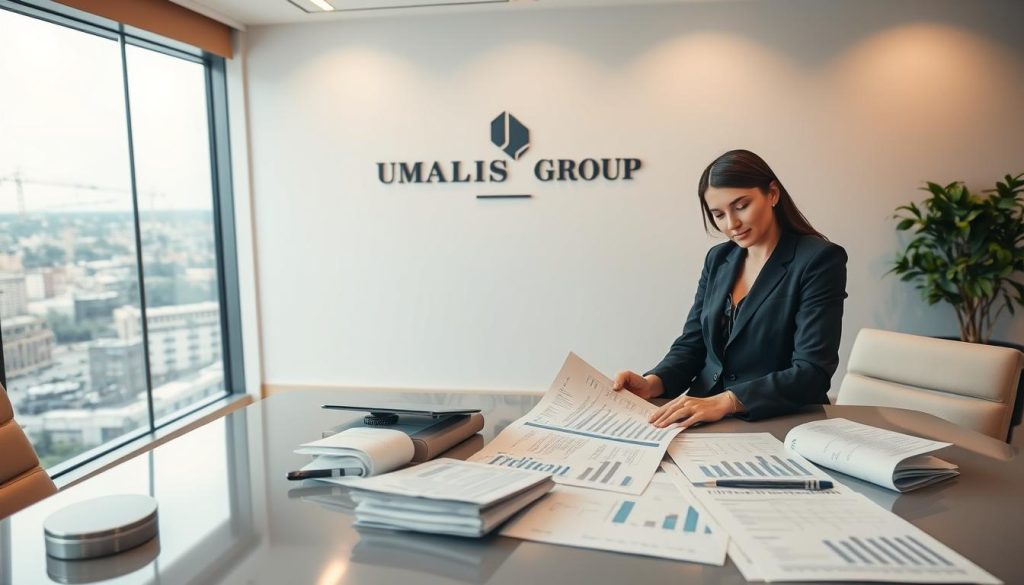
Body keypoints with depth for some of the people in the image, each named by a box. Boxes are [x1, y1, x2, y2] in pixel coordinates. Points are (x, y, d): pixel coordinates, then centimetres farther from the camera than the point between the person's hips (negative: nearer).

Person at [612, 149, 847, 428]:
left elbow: (812, 372, -16)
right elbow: (691, 344, 9)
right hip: (707, 422, 5)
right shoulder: (718, 258, 9)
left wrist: (726, 402, -27)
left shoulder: (819, 260, -9)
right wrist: (653, 383, -11)